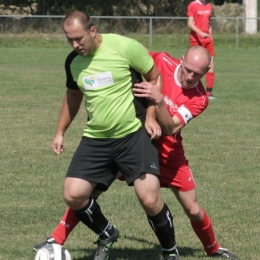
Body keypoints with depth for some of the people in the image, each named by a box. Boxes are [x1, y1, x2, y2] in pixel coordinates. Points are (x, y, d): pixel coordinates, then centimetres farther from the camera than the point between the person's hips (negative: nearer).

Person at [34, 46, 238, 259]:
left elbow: (169, 128, -27)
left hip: (167, 152, 0)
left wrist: (158, 100, -43)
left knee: (193, 210, 1)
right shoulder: (160, 61, -15)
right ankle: (56, 240, -1)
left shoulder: (199, 98, -16)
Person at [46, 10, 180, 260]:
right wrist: (60, 132, 23)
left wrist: (151, 116, -9)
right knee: (73, 195, -9)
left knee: (150, 199, -17)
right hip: (95, 139, 5)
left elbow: (154, 77, -2)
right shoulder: (73, 61, 3)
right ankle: (106, 235, 21)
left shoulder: (124, 47, -14)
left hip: (134, 135, -5)